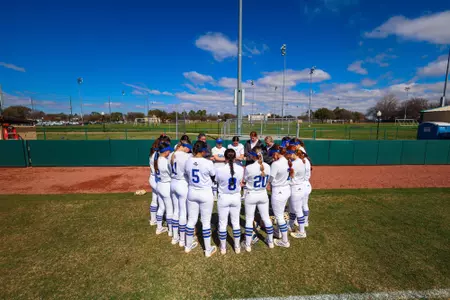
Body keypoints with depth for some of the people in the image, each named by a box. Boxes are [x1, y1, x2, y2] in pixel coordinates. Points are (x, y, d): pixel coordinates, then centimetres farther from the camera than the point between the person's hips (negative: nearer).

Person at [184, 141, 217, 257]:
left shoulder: (188, 161, -5)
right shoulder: (208, 163, -19)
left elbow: (187, 175, 6)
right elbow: (214, 177, -5)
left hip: (192, 193, 5)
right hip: (205, 194, -4)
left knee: (191, 220, 18)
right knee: (206, 222, 8)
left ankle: (188, 246, 36)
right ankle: (208, 250, 23)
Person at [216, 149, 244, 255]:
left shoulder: (220, 170, -20)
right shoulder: (240, 169, -12)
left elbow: (217, 181, -2)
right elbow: (240, 182, 2)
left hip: (223, 198, -2)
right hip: (236, 198, 3)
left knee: (222, 223, 13)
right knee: (236, 222, 18)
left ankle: (223, 248, 29)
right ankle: (237, 247, 32)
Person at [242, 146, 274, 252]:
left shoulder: (249, 168, -22)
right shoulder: (267, 166, -8)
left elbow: (244, 180, -5)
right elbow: (267, 181, 4)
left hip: (251, 196, -4)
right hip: (263, 195, 4)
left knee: (249, 220, 10)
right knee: (266, 218, 20)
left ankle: (248, 245, 23)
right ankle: (270, 241, 37)